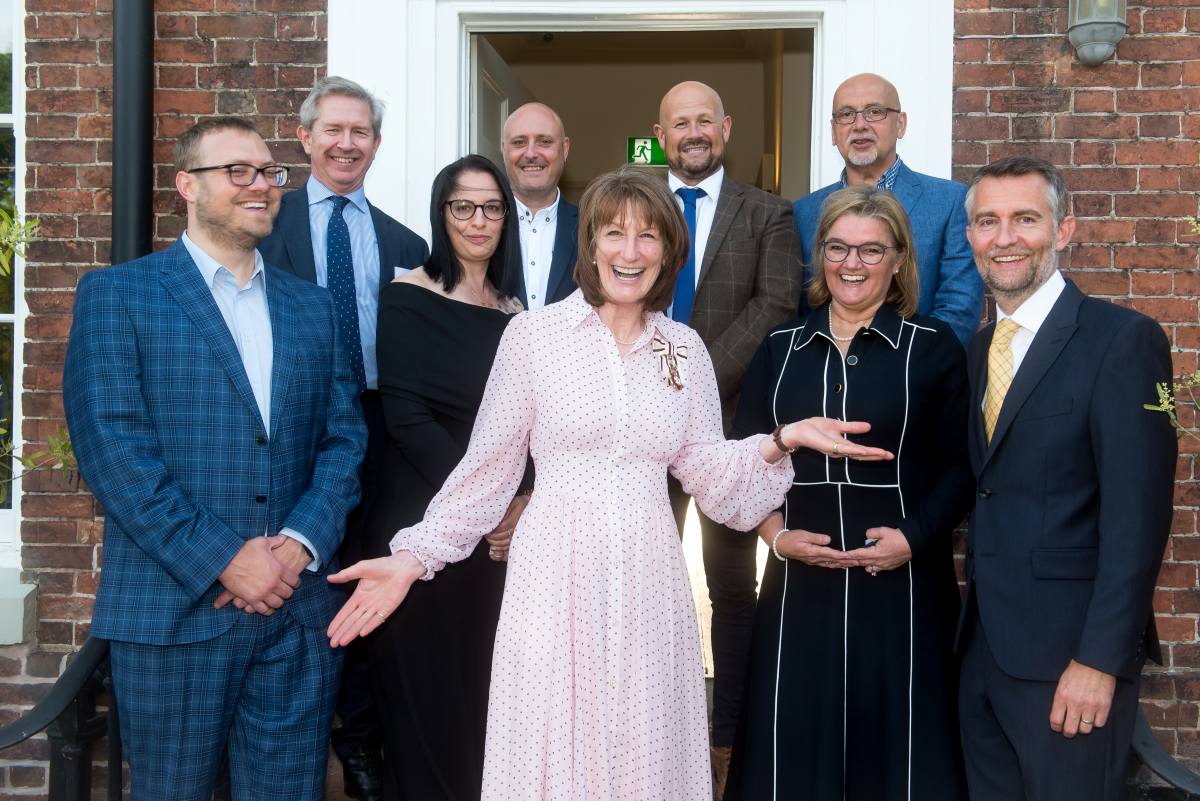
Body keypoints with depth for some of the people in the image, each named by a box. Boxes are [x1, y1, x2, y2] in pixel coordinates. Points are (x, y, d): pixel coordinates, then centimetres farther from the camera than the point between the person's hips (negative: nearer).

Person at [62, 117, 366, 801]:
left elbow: (345, 437, 8)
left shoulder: (312, 306, 13)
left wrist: (301, 543, -9)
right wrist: (223, 560, -15)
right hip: (176, 609, -3)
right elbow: (111, 448, -10)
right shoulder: (118, 295, 0)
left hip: (300, 609, 4)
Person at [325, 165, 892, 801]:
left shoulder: (686, 349, 9)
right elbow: (489, 465, 2)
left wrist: (782, 439, -7)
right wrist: (415, 555, -2)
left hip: (649, 581, 3)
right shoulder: (534, 332, -1)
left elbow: (705, 469, 8)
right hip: (557, 575, -2)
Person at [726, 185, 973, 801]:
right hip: (799, 584, 2)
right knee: (794, 746, 6)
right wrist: (776, 534, -6)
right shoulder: (780, 349, 9)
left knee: (897, 747, 5)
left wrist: (915, 537, -14)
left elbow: (961, 466, 0)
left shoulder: (934, 348, 2)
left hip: (901, 583, -2)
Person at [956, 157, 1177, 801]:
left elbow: (1136, 515, -15)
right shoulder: (978, 351, 13)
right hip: (982, 650, 6)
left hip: (1068, 652, -6)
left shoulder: (1123, 339, -9)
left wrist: (1099, 658, -19)